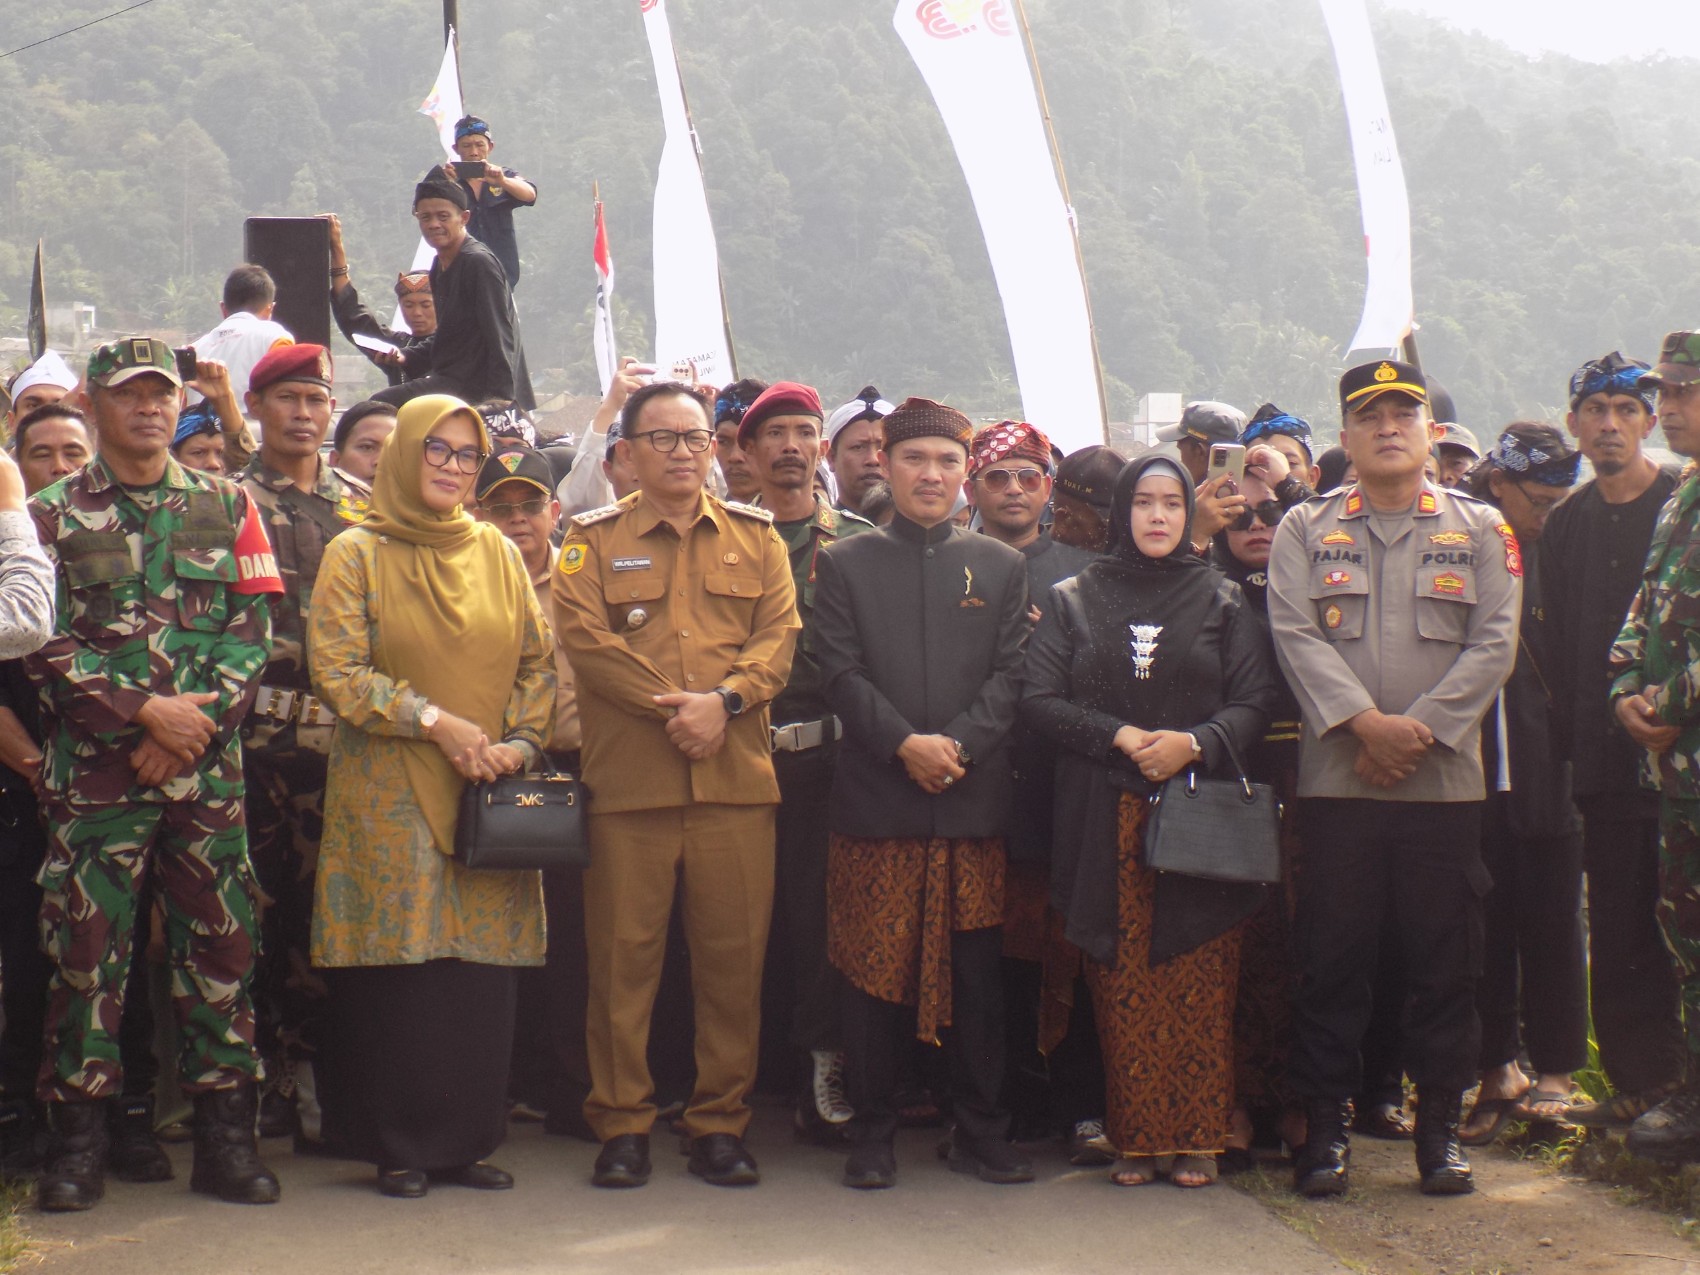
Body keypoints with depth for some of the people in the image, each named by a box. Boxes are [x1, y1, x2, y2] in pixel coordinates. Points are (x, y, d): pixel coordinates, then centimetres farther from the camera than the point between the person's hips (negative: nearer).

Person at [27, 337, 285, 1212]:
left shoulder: (226, 507, 11)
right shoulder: (51, 515, 5)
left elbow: (252, 631, 5)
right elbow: (45, 646, -4)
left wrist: (194, 724, -9)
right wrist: (145, 709, -14)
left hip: (208, 768, 2)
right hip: (93, 769, -2)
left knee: (220, 943, 3)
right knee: (86, 949, -1)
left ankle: (225, 1136, 11)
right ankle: (78, 1140, 8)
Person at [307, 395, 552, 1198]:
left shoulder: (496, 553, 14)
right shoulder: (357, 554, 2)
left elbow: (538, 662, 13)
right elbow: (335, 671, -6)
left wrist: (521, 743, -4)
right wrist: (434, 721, -13)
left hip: (489, 794, 4)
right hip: (389, 792, -3)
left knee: (483, 968, 0)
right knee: (399, 966, -5)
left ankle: (465, 1140, 9)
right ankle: (399, 1150, 4)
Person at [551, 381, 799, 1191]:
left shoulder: (756, 537, 15)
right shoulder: (593, 539, 8)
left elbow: (779, 633, 5)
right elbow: (585, 637, -5)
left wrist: (724, 703, -13)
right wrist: (673, 705, -13)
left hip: (737, 778, 2)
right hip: (627, 780, -2)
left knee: (733, 954, 3)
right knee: (623, 955, 0)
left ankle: (720, 1123, 12)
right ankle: (621, 1123, 9)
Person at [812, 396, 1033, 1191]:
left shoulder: (1001, 566, 13)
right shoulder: (845, 564, 8)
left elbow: (1011, 676, 4)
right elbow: (841, 674, -1)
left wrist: (956, 744, -11)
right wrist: (905, 744, -14)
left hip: (974, 799, 1)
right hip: (874, 798, -1)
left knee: (977, 970, 4)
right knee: (875, 972, 2)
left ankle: (980, 1131, 14)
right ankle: (872, 1133, 11)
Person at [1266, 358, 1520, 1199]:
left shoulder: (1479, 531, 10)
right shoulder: (1304, 531, 9)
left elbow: (1494, 643, 0)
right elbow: (1296, 634, -3)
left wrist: (1421, 729, -11)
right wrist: (1364, 720, -16)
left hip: (1444, 782, 1)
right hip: (1335, 778, 0)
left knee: (1443, 958, 3)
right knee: (1332, 957, 1)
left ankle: (1439, 1124, 13)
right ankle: (1326, 1124, 9)